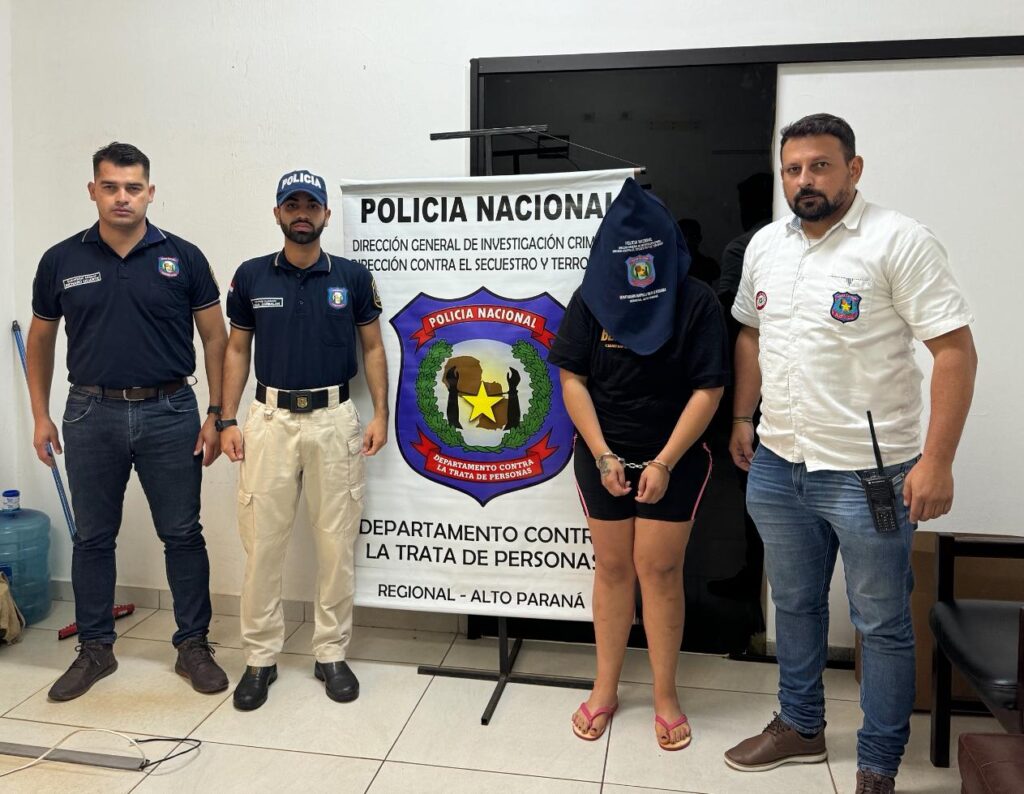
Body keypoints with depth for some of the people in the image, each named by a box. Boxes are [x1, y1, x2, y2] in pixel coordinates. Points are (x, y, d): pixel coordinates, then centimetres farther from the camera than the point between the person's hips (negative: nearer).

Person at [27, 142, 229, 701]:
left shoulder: (183, 258, -2)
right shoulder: (61, 261, 3)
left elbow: (215, 338, 1)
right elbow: (40, 340, 13)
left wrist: (217, 415, -4)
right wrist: (41, 416, 8)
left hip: (168, 413, -1)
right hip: (92, 413, 2)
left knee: (182, 534, 5)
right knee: (92, 537, 11)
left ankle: (193, 645, 19)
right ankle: (95, 648, 28)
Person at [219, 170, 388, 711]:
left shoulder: (352, 277, 2)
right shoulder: (251, 276, 5)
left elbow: (373, 348, 7)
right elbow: (236, 351, 9)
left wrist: (381, 414, -3)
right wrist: (227, 420, 1)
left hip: (335, 418, 0)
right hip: (269, 418, 1)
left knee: (336, 541, 5)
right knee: (262, 541, 3)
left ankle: (331, 654, 20)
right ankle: (260, 658, 18)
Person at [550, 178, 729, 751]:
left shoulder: (697, 301, -8)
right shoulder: (591, 299, -2)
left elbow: (708, 389, -10)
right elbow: (572, 380, -2)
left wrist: (664, 462, -15)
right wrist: (602, 455, -10)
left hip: (674, 460, -2)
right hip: (602, 457, 2)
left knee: (659, 570, 1)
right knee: (612, 568, 9)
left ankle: (666, 695, 19)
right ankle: (606, 687, 25)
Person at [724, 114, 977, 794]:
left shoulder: (899, 242, -12)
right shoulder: (766, 245, 8)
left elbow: (956, 350, -15)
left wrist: (937, 460, -19)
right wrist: (742, 418, 15)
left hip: (867, 473, -6)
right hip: (776, 466, 6)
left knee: (883, 624, 9)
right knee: (795, 605, 20)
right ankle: (801, 725, 41)